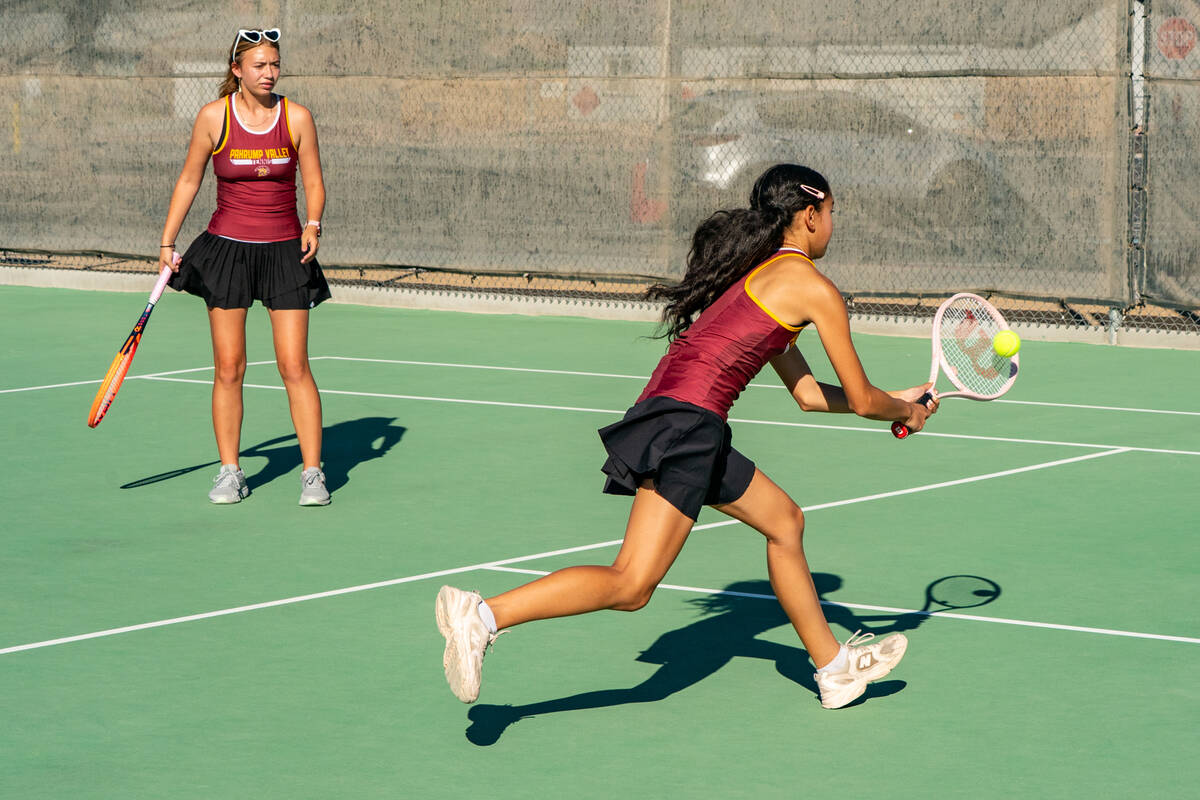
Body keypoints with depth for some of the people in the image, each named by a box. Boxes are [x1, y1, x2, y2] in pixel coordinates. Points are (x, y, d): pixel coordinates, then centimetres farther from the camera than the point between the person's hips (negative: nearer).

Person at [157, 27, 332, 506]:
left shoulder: (297, 118, -2)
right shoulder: (214, 117, -3)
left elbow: (313, 183, 5)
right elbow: (189, 181, 7)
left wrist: (313, 225, -13)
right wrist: (167, 242, 6)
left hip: (285, 251, 0)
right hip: (227, 247, 0)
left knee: (294, 366, -6)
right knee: (228, 368, 1)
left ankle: (312, 473, 1)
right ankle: (230, 473, 11)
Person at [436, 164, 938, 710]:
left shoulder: (761, 272, 26)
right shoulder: (814, 288, -1)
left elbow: (808, 394, 32)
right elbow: (862, 401, 4)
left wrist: (897, 400, 37)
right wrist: (905, 411, 26)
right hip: (686, 423, -10)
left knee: (785, 520, 25)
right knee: (631, 586, -16)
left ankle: (834, 666, 34)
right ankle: (484, 615, -26)